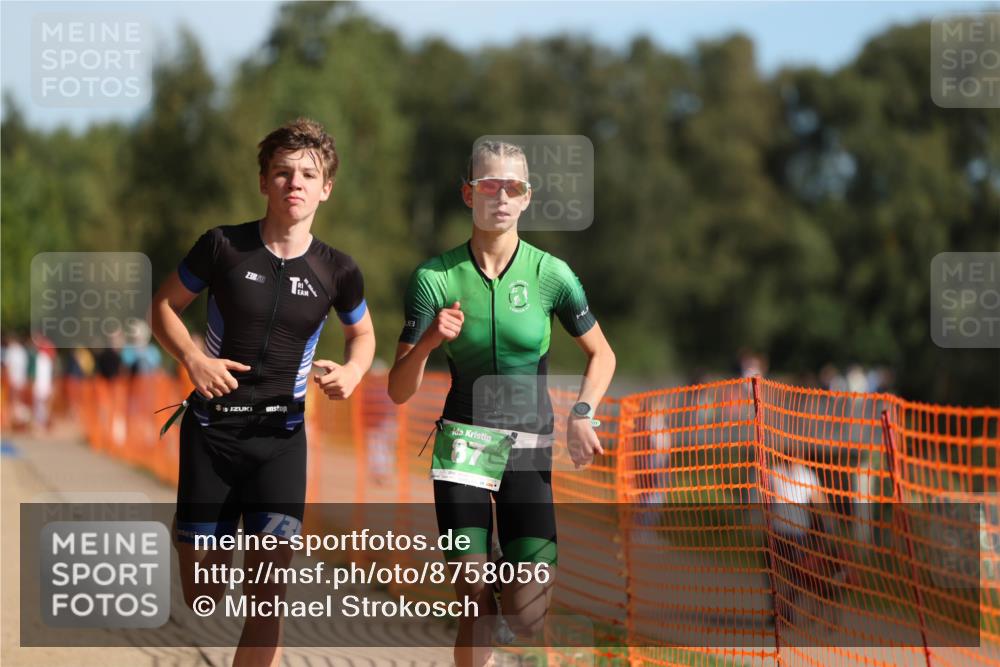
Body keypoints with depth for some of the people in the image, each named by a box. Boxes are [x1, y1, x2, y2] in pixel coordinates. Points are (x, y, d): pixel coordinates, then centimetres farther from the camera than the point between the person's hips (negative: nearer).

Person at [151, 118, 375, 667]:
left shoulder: (335, 271, -2)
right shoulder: (223, 246, -8)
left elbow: (362, 333, 16)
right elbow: (164, 306, 4)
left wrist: (352, 371, -6)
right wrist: (194, 359, -14)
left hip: (280, 435, 0)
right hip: (211, 429, 0)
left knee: (267, 592, -12)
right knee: (203, 598, 5)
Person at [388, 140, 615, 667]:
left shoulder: (552, 274, -3)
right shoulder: (435, 277, -5)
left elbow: (601, 353, 11)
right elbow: (398, 392, -4)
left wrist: (581, 414, -6)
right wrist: (428, 341, -23)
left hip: (532, 447, 1)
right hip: (464, 443, 0)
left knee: (527, 615, -8)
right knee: (477, 608, -9)